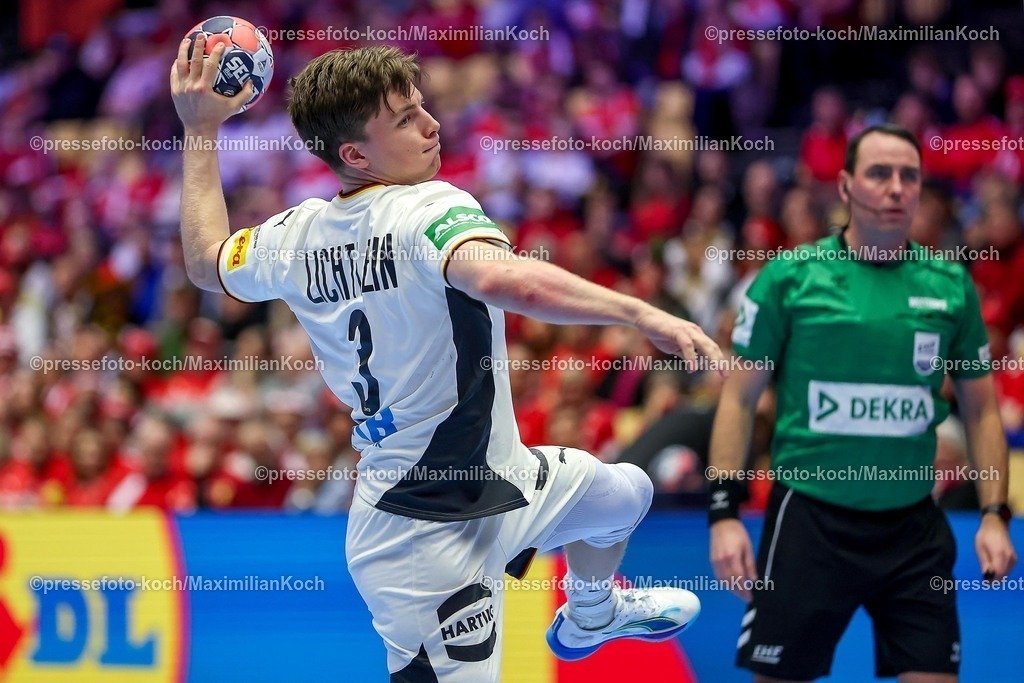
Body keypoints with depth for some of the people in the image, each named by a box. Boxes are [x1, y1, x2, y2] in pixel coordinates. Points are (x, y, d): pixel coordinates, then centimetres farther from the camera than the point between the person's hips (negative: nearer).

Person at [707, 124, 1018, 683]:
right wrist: (724, 512, -7)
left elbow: (980, 409, 12)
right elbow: (740, 398, 0)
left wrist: (994, 515, 1)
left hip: (913, 528, 2)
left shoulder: (951, 285, 5)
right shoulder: (789, 277, -3)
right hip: (808, 518, -2)